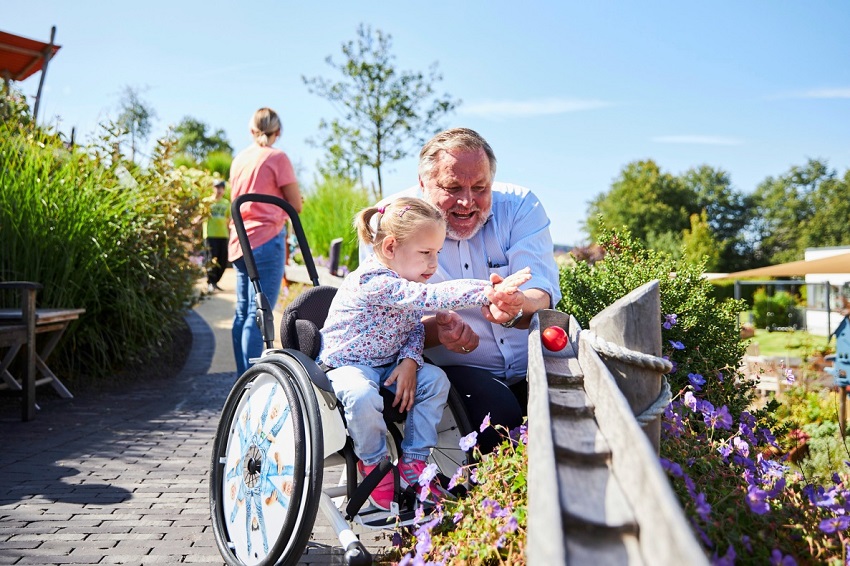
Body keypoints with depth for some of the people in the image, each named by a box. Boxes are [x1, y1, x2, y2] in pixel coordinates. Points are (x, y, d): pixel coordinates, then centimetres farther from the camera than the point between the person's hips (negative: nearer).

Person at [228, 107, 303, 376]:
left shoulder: (239, 159, 15)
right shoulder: (277, 157, -4)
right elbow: (296, 205, -4)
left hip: (239, 243, 7)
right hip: (267, 240, -7)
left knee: (243, 313, 12)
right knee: (259, 315, -8)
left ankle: (242, 379, 17)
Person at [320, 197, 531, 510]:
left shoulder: (406, 282, 3)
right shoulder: (374, 282, -28)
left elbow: (415, 328, 5)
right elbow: (432, 297, -38)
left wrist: (410, 360, -17)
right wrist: (490, 291, -43)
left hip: (389, 364, 8)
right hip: (347, 364, -8)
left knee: (435, 379, -11)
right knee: (362, 396, -36)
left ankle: (413, 462, 0)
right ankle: (374, 464, -8)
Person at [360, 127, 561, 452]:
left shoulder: (520, 206, -4)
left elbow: (543, 295, -16)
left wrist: (517, 307, -41)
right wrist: (437, 329, -34)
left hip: (533, 363, 3)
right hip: (451, 367, -2)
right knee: (500, 414, -30)